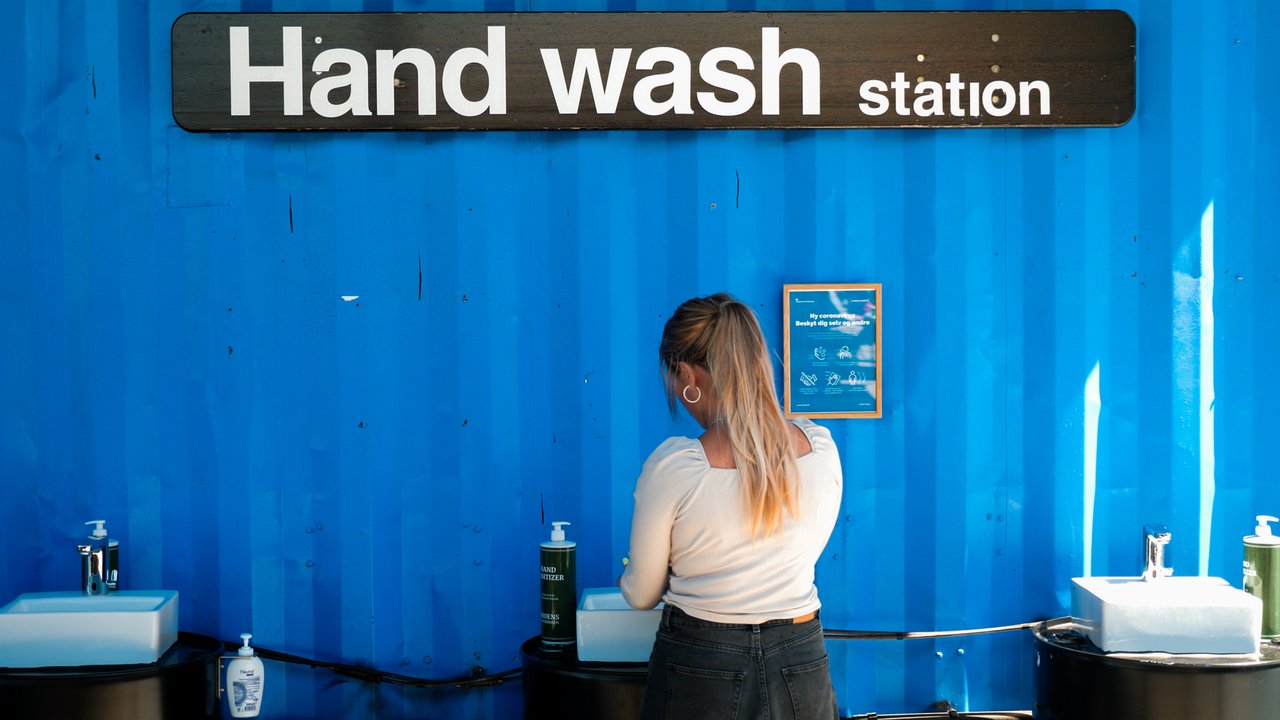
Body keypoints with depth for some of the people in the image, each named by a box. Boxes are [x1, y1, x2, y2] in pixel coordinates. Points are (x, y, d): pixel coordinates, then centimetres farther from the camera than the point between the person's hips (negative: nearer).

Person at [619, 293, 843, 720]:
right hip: (801, 674, 3)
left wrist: (625, 581, 19)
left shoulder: (673, 465, -18)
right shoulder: (821, 447, -7)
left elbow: (642, 596, -4)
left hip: (701, 680, -3)